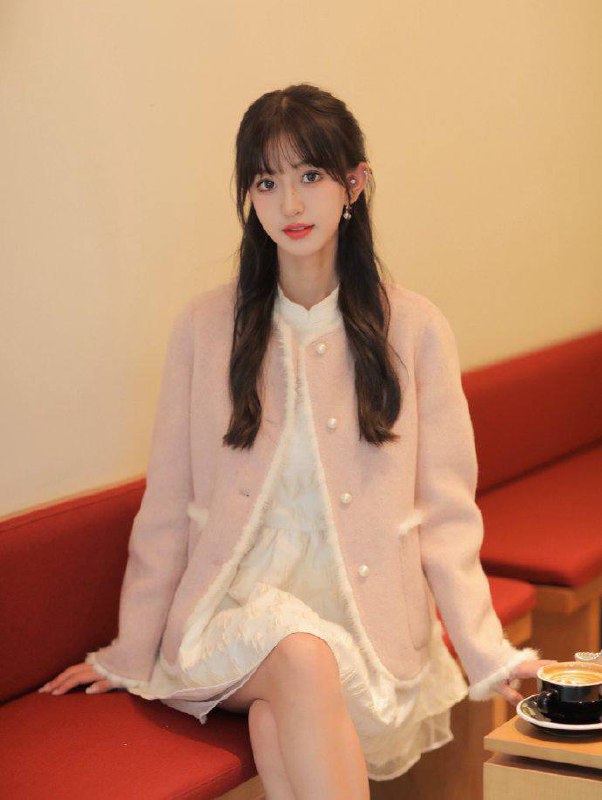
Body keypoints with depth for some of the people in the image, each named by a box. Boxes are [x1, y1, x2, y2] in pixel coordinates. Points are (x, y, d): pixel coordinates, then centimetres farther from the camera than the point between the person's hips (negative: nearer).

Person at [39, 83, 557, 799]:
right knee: (299, 658, -33)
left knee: (279, 721, -32)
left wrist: (489, 657, -3)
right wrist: (130, 657, 11)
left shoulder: (414, 329, 4)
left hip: (370, 622, 0)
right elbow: (167, 507, 9)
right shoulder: (206, 327, 5)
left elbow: (444, 514, 5)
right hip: (238, 608, 1)